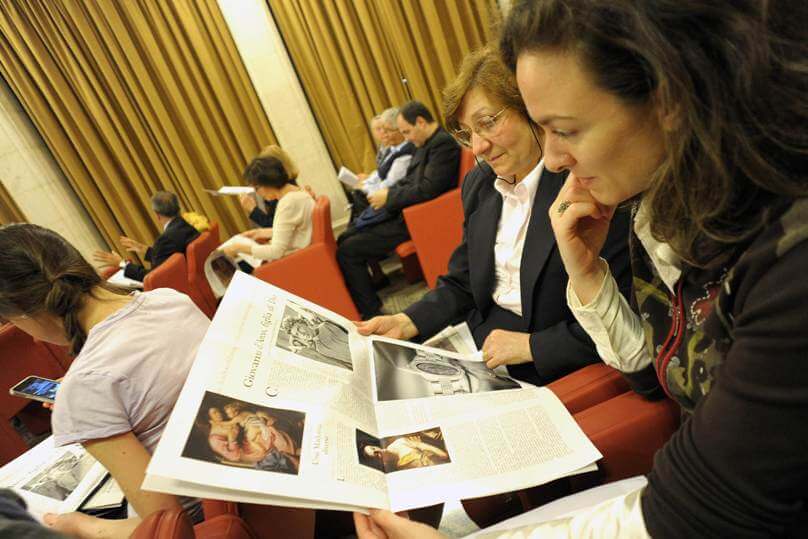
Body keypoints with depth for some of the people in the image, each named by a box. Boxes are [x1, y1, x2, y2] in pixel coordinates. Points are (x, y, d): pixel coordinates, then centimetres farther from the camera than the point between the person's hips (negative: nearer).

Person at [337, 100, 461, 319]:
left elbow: (427, 190, -24)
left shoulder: (443, 143, -17)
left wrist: (389, 196, -13)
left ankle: (370, 311, 0)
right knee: (344, 239, 11)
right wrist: (384, 194, 1)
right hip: (401, 211, 10)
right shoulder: (426, 144, 13)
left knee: (347, 251, -13)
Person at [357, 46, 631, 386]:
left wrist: (531, 345, -17)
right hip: (476, 346, 6)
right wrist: (406, 323, -5)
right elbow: (460, 285, 10)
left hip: (547, 373, -6)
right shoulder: (478, 185, 6)